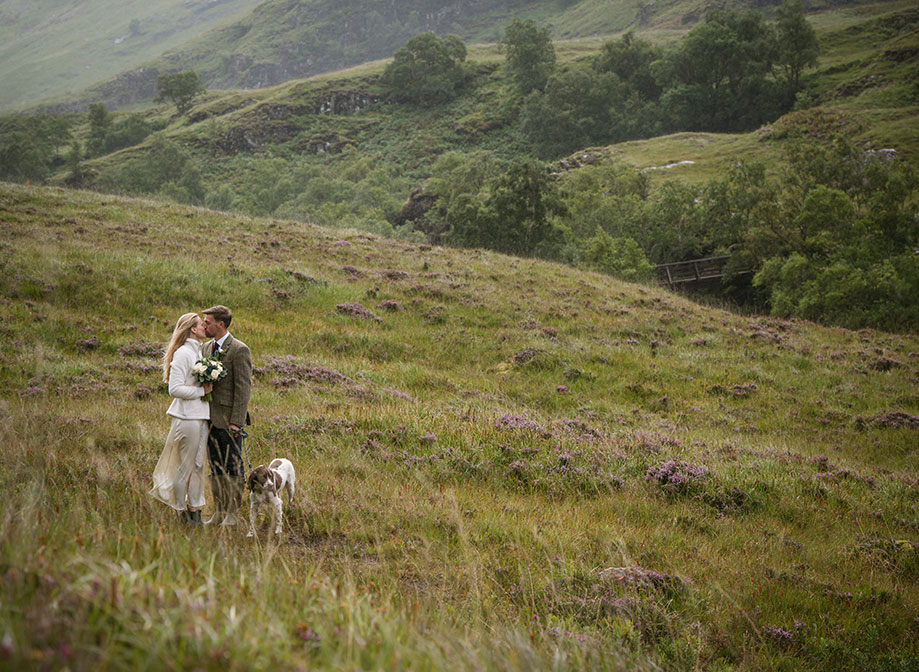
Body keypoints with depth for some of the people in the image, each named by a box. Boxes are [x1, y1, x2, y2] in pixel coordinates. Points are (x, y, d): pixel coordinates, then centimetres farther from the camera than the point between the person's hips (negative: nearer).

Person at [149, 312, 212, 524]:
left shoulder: (199, 351, 14)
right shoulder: (183, 353, -14)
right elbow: (175, 389, -19)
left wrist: (207, 387, 8)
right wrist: (202, 391, -15)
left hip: (201, 415, 9)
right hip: (187, 417, -9)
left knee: (198, 465, 12)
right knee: (185, 465, 0)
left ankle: (194, 511, 20)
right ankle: (180, 512, 11)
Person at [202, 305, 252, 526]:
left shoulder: (239, 350, -11)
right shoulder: (207, 348, 13)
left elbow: (243, 387, -13)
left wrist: (236, 422, -17)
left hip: (229, 421, -8)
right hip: (211, 419, 8)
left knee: (233, 468, 0)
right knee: (216, 469, 12)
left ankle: (233, 515, 7)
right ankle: (218, 513, 19)